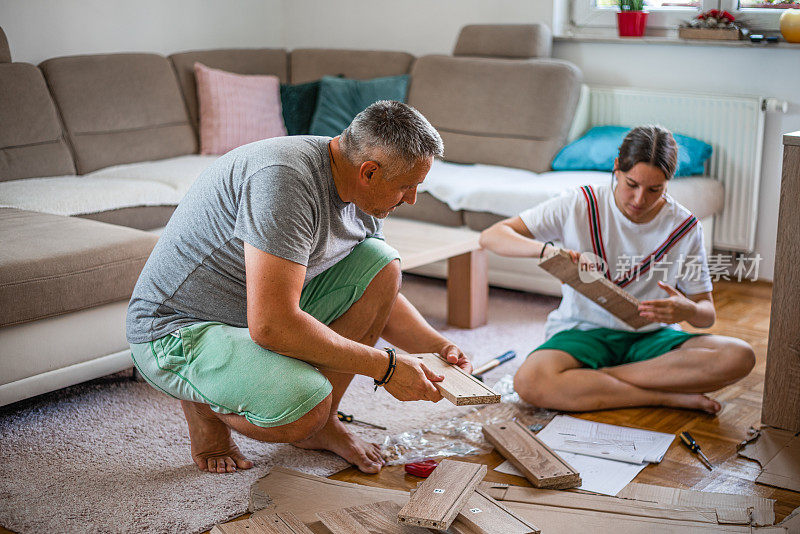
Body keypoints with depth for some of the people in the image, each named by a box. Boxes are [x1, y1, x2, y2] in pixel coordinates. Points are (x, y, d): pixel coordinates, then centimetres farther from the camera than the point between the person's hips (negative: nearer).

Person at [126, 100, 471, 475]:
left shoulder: (364, 199, -1)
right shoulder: (284, 178, -30)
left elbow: (380, 295, 16)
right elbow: (271, 325, -35)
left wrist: (441, 346, 0)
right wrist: (384, 367, -27)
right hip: (177, 331, -9)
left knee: (381, 262, -5)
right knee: (303, 408, -34)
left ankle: (321, 424, 4)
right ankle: (203, 401, 0)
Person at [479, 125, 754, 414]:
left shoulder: (684, 227, -2)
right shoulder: (581, 205, -8)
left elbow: (708, 313, 3)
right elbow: (491, 236, -11)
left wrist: (687, 310, -24)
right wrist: (548, 250, -30)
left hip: (651, 336, 2)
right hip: (584, 332, -2)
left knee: (739, 357, -25)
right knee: (530, 382, -35)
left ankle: (588, 380, -24)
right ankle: (668, 396, -24)